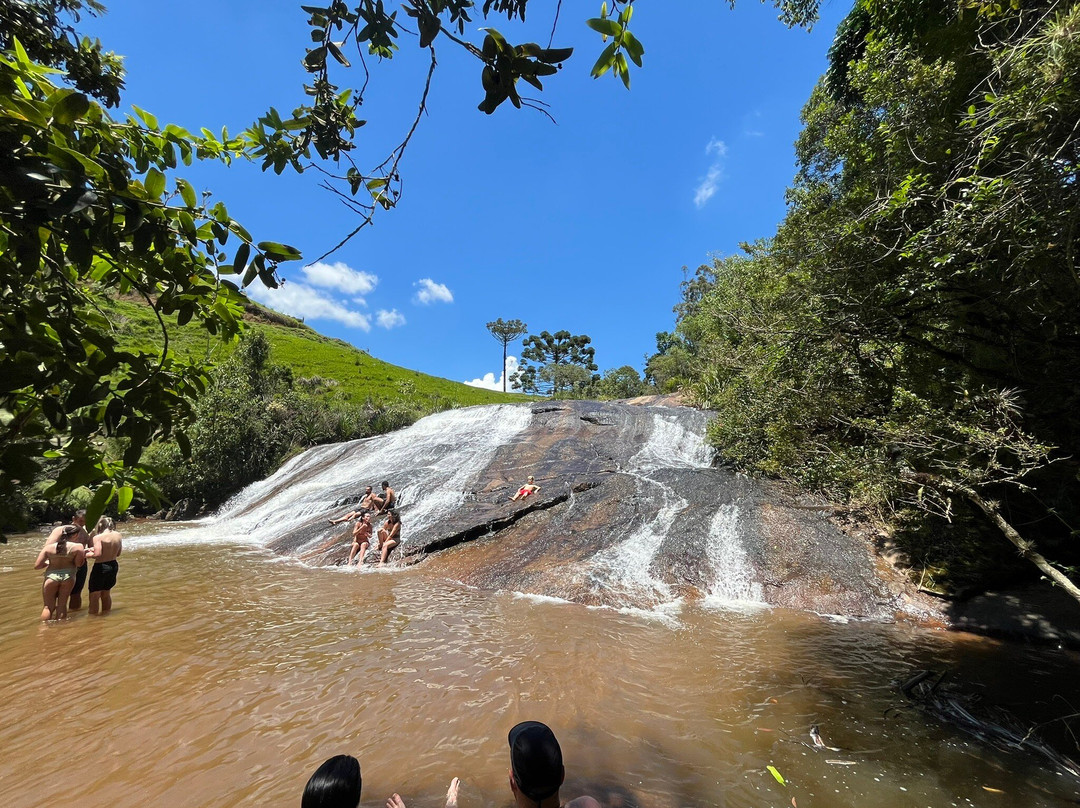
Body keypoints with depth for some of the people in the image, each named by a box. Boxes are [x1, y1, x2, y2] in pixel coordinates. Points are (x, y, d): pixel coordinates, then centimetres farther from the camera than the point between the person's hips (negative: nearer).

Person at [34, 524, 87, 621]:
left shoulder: (48, 547, 0)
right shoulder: (78, 547, -8)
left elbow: (36, 566, 1)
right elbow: (79, 564, -9)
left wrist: (48, 563, 21)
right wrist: (84, 554, 8)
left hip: (51, 576, 1)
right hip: (68, 576, -1)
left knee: (48, 607, 13)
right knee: (62, 604, 11)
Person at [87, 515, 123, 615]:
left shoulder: (98, 537, -17)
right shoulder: (118, 535, 1)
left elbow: (97, 554, -24)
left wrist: (87, 555, -6)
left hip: (100, 567, -6)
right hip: (113, 566, 6)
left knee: (94, 595, 8)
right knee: (106, 593, 23)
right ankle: (106, 614, 33)